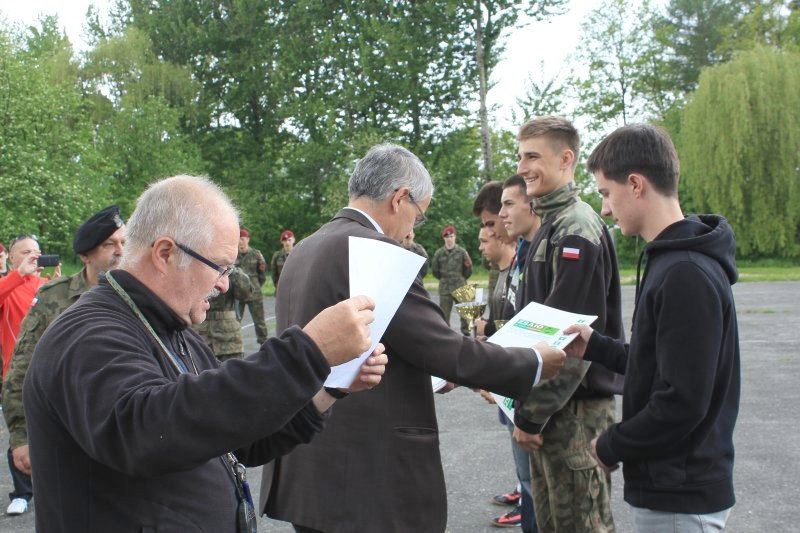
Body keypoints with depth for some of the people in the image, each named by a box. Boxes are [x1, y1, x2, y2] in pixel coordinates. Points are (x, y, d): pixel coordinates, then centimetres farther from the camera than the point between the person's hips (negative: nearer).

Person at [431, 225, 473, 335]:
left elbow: (468, 267, 5)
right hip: (444, 287, 0)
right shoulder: (439, 253, -1)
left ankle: (466, 328, 18)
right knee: (444, 309, 3)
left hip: (460, 285, 0)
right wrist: (443, 278, 10)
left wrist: (463, 278, 8)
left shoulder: (462, 252, -2)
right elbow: (434, 269, 9)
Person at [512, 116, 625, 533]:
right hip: (549, 405, 9)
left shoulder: (577, 229, -16)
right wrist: (529, 408, 14)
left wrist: (531, 415, -17)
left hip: (576, 409, -9)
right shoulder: (550, 225, 14)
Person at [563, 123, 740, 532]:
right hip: (670, 484, 9)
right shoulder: (669, 261, 7)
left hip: (679, 500, -9)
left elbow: (683, 402, -25)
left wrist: (610, 447, -13)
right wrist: (595, 346, 10)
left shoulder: (686, 275, -23)